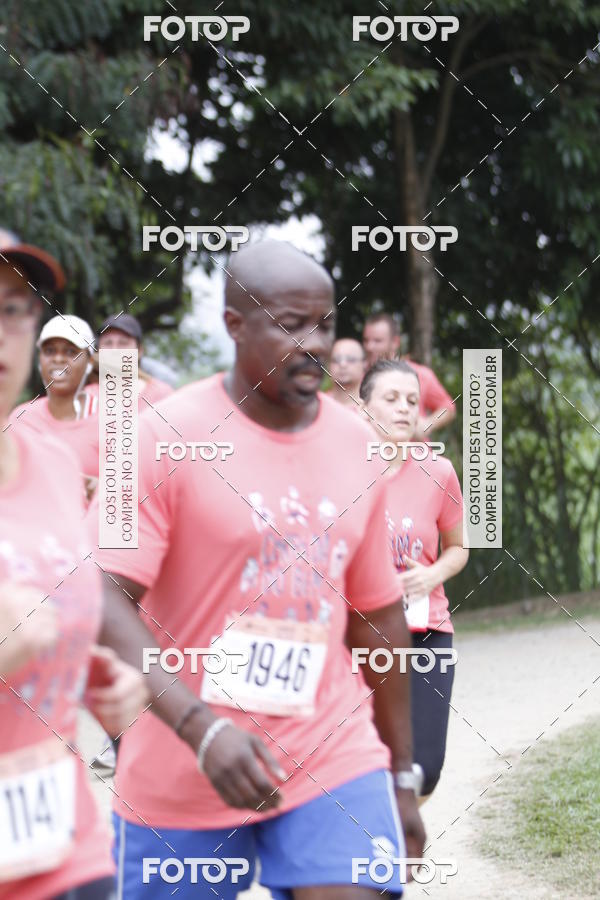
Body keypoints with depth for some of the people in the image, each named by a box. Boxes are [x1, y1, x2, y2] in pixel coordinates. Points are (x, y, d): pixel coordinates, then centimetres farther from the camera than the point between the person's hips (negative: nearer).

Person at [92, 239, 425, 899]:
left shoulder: (356, 446, 7)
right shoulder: (165, 436, -9)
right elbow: (105, 601, -17)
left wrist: (401, 776, 16)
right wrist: (202, 728, -29)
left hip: (333, 763, 3)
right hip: (178, 785, -3)